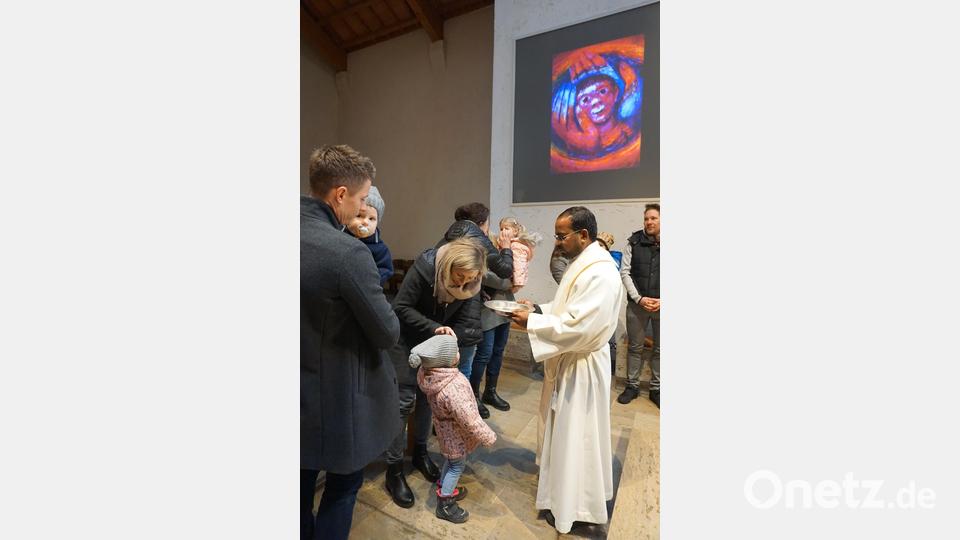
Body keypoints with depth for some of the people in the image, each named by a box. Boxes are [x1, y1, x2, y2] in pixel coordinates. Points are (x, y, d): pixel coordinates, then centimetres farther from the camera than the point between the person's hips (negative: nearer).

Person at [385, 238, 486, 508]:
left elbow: (468, 323, -13)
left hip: (436, 343, 4)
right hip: (406, 338, -4)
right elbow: (401, 308, -25)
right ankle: (394, 469, 10)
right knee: (404, 399, -5)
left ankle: (420, 451, 33)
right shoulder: (425, 267, -30)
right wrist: (433, 327, -34)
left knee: (427, 395, 12)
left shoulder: (470, 285, -17)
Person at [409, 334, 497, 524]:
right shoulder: (453, 389, -42)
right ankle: (445, 504, 37)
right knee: (456, 466, 16)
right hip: (456, 436, -8)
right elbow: (470, 421, -33)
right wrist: (489, 437, -20)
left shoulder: (431, 372, -18)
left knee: (451, 461, 30)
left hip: (447, 430, 8)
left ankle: (445, 488, 53)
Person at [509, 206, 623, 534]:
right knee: (563, 430, 25)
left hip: (582, 366, -10)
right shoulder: (582, 263, 6)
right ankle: (565, 485, 47)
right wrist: (538, 308, 1)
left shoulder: (600, 273, -26)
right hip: (568, 361, 10)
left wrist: (532, 323, -23)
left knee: (575, 436, 8)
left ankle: (575, 506, 30)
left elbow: (578, 327, -30)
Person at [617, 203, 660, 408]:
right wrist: (639, 298, -10)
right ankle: (632, 385, 24)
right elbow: (625, 273, -2)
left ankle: (656, 388, 26)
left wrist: (661, 301, -11)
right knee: (635, 347, 10)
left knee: (659, 349, 10)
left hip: (660, 306, 0)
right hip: (637, 304, 0)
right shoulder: (634, 243, 0)